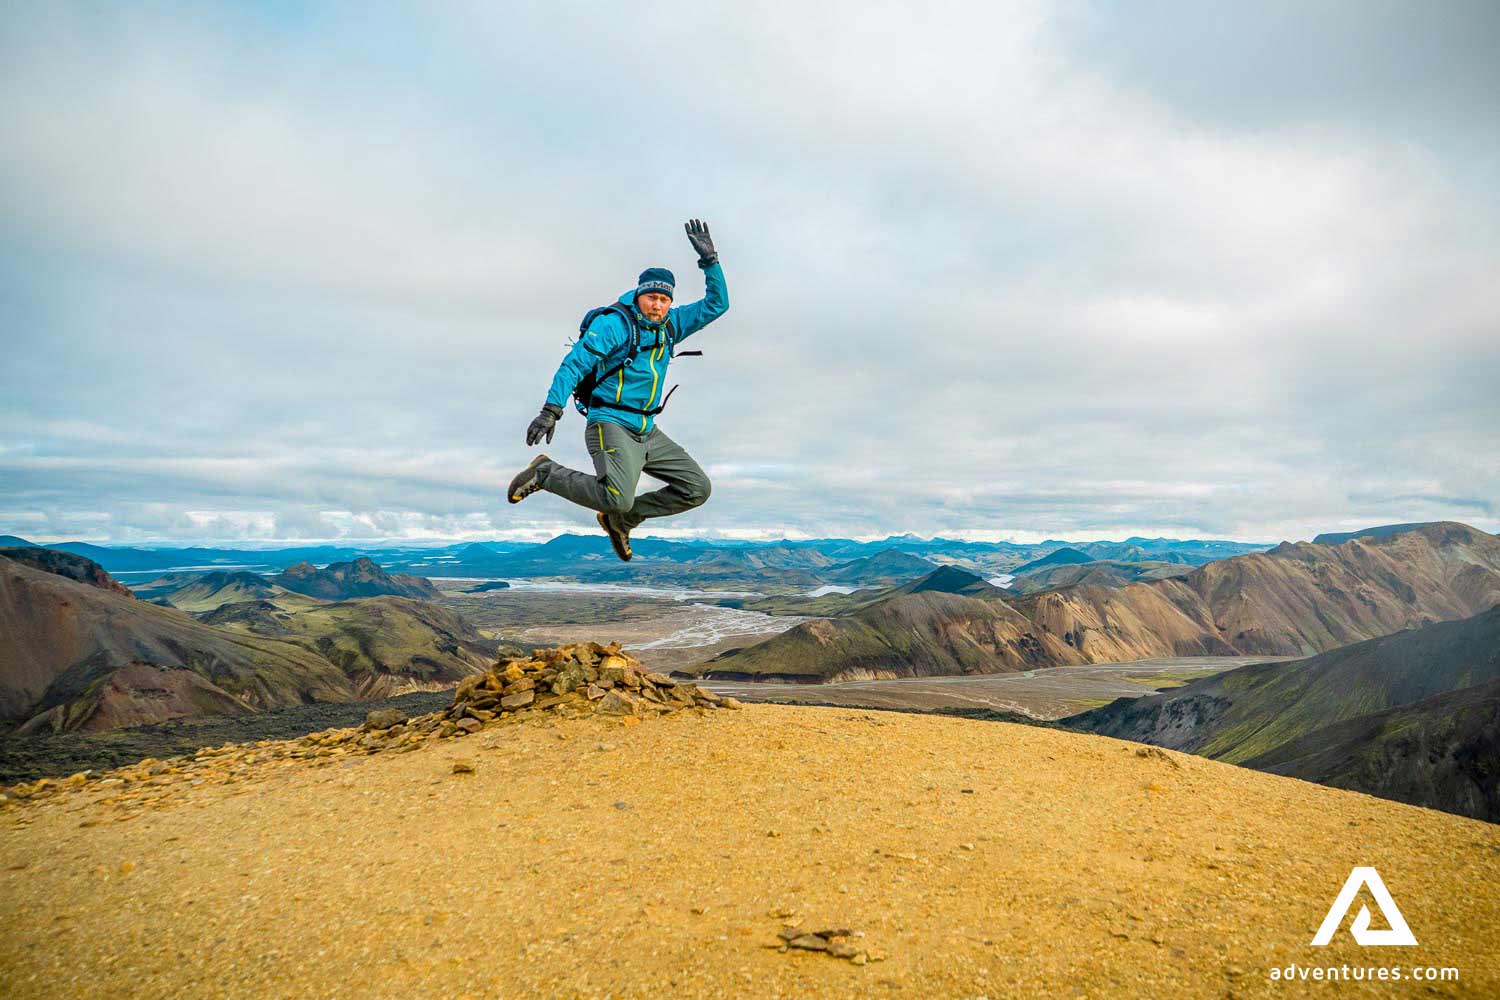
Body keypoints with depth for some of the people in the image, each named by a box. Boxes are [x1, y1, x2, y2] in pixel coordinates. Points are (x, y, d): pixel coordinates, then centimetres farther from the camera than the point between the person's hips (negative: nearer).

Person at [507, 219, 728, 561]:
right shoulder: (613, 323, -9)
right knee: (617, 497, -29)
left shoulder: (670, 324, 10)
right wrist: (551, 410, -25)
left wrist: (709, 260, 2)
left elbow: (717, 304, 13)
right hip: (610, 426, -7)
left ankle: (622, 519, 15)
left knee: (697, 488, 3)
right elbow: (573, 365, -15)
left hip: (647, 433, 8)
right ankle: (546, 472, -4)